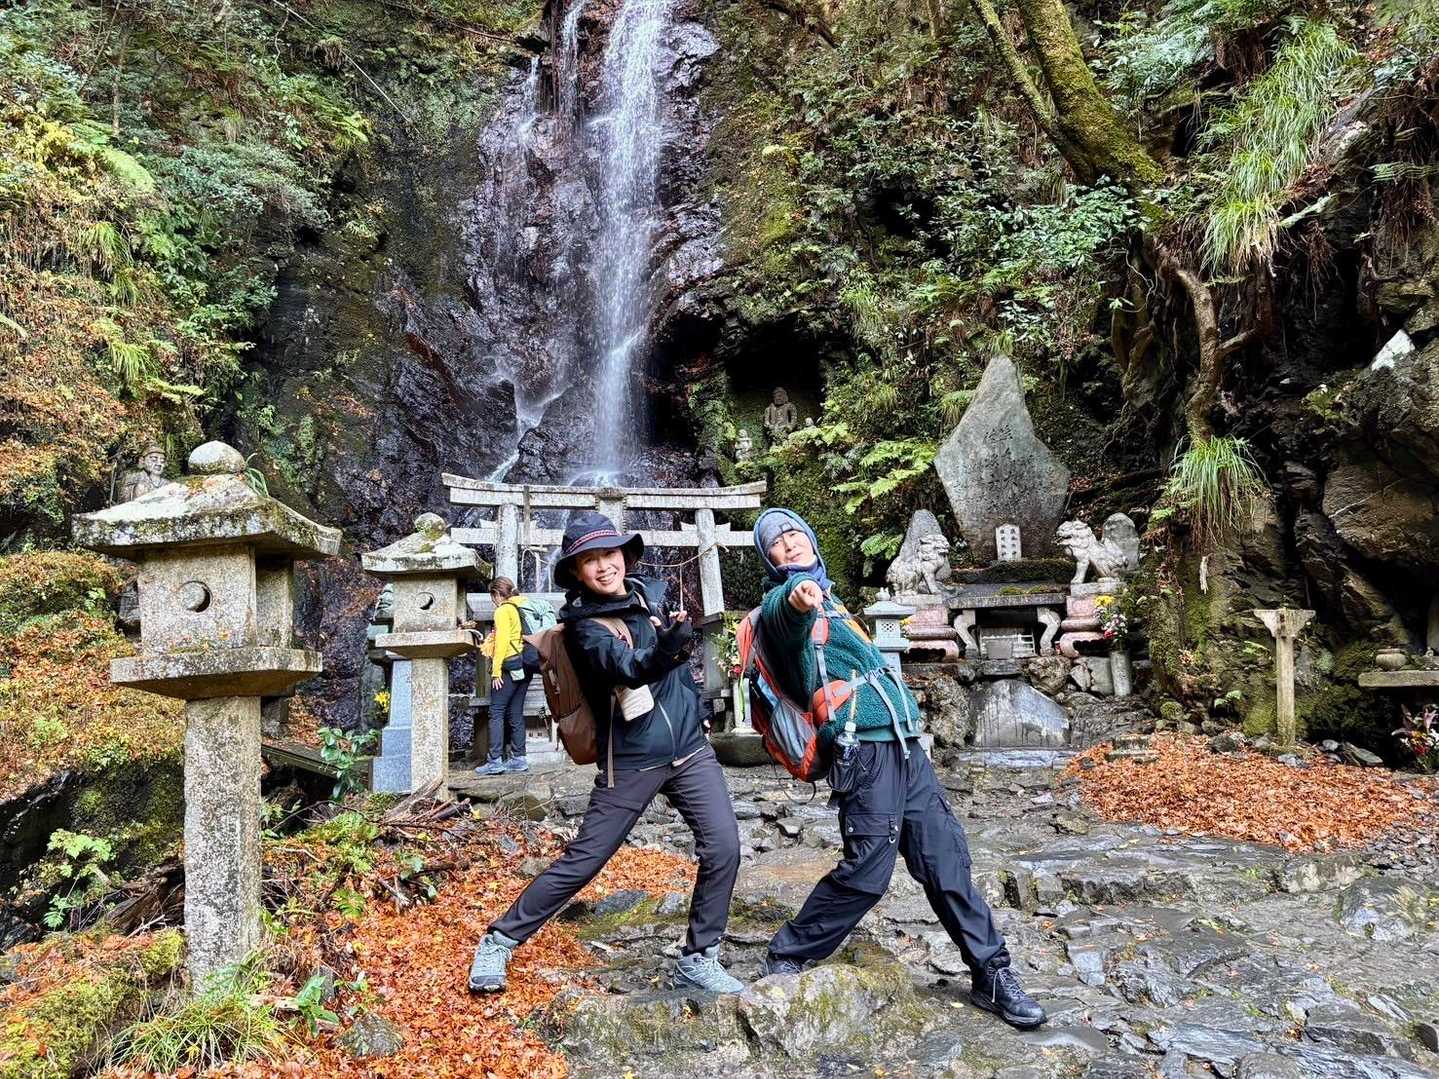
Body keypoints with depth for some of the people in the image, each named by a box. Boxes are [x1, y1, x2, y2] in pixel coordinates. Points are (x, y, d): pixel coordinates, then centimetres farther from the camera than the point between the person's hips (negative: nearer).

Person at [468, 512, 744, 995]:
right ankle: (498, 942, 21)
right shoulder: (584, 624, -14)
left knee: (723, 847, -8)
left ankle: (698, 959, 11)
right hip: (632, 763, -5)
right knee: (580, 863, 2)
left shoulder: (652, 591, 3)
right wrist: (664, 650, -52)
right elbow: (627, 667, -34)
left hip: (690, 749, 5)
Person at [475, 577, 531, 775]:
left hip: (510, 664, -8)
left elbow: (502, 640, -14)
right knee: (516, 713, 10)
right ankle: (519, 758, 10)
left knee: (496, 712, -5)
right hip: (525, 666, 8)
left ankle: (495, 760, -8)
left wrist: (496, 670, -13)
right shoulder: (522, 607, 15)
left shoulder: (503, 610, -7)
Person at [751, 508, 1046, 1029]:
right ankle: (786, 957, 7)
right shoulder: (784, 600, -3)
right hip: (863, 746, -7)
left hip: (901, 741, 8)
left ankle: (992, 974, 14)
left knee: (944, 855, 5)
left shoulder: (826, 599, 24)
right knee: (868, 867, -10)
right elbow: (785, 617, -31)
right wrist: (796, 596, -51)